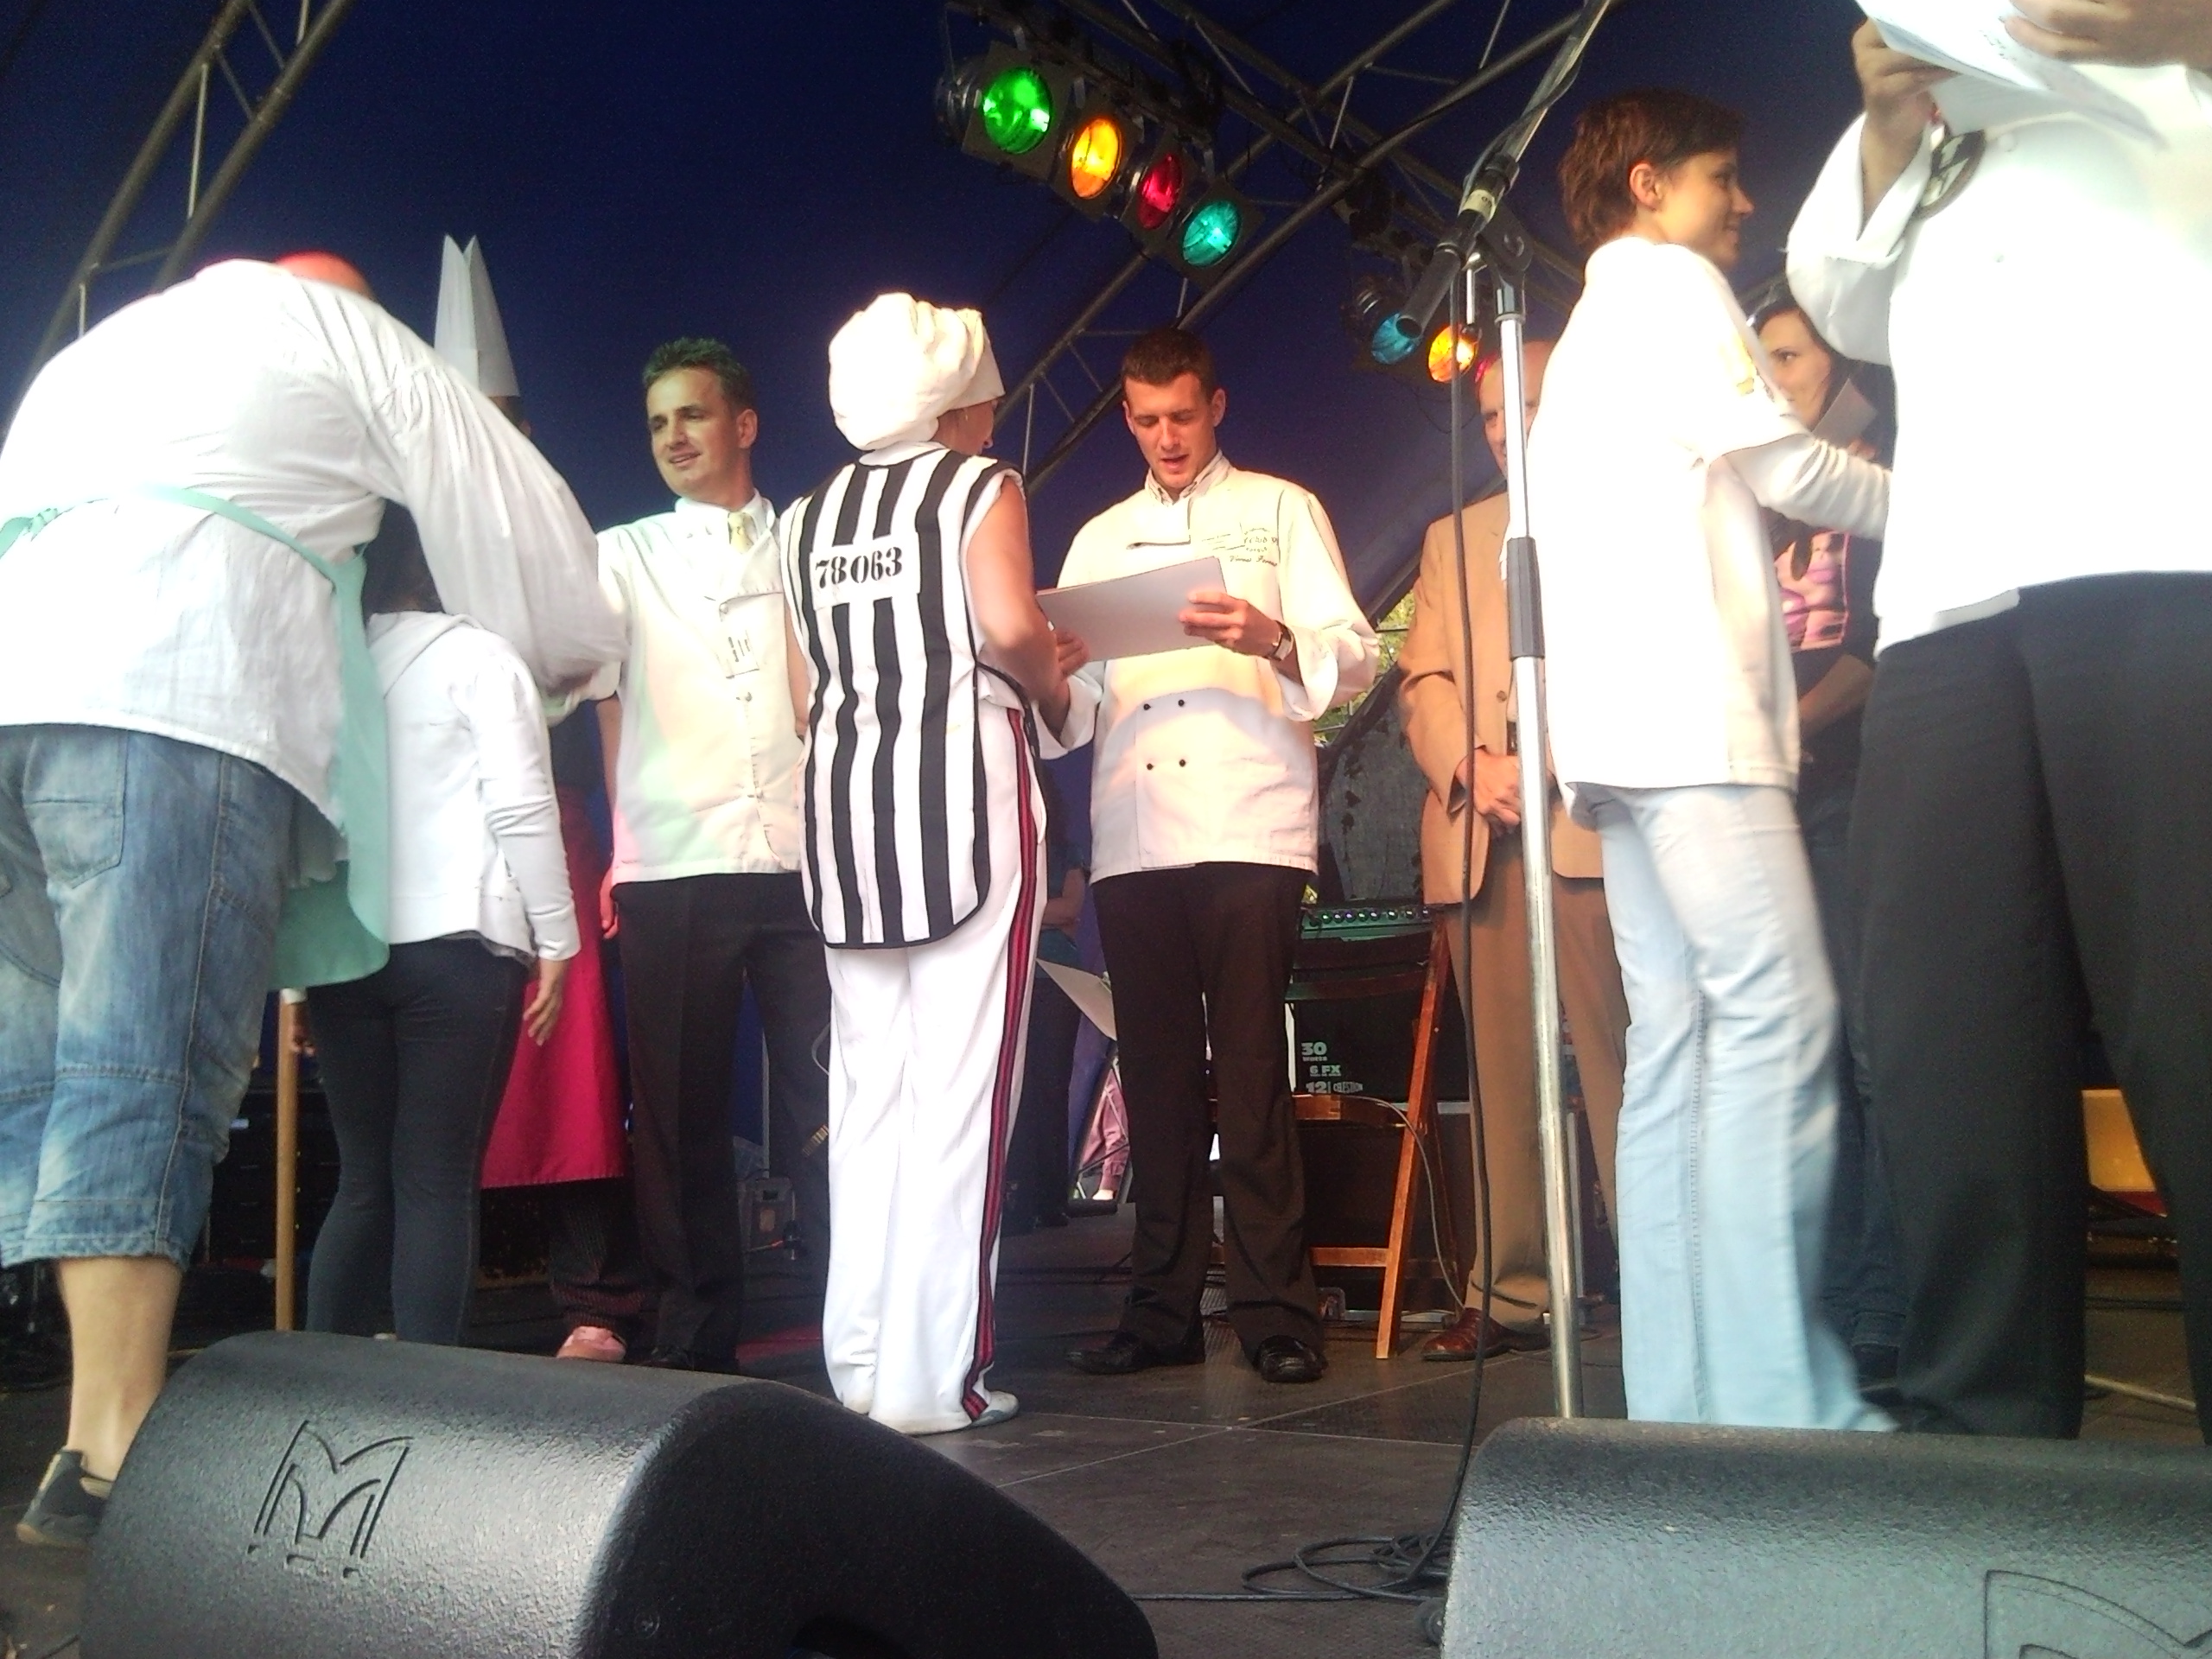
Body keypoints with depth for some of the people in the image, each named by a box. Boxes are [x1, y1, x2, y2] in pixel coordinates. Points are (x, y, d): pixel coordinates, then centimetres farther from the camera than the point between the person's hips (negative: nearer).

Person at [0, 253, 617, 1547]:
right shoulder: (340, 327, 20)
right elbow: (520, 519, 19)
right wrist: (567, 654, 35)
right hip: (177, 706, -6)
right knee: (151, 1073, -14)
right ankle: (109, 1462, -17)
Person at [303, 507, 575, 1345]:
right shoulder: (476, 655, 0)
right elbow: (522, 809, -7)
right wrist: (555, 942, -1)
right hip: (456, 943, -4)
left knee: (364, 1179, 12)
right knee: (437, 1182, -1)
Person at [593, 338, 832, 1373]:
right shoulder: (622, 556, 16)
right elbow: (601, 692, 6)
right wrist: (626, 834, -8)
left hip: (805, 860, 0)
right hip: (673, 869, 1)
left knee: (829, 1099, -4)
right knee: (683, 1114, 2)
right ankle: (694, 1342, 12)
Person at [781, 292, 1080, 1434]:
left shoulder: (810, 517, 17)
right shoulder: (978, 485, 2)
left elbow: (810, 694, 13)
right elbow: (1012, 629, -14)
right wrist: (1052, 691, 6)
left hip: (842, 795, 6)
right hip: (962, 784, -6)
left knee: (867, 1088, 8)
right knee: (958, 1082, -4)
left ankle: (859, 1360, 12)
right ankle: (933, 1374, -3)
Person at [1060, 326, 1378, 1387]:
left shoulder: (1279, 511, 12)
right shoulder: (1099, 539, 22)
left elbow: (1354, 659, 2)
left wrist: (1274, 640, -18)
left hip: (1248, 832, -3)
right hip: (1131, 843, 4)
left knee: (1249, 1072, -7)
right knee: (1157, 1076, 5)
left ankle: (1275, 1312, 0)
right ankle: (1164, 1309, 12)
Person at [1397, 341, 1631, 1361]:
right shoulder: (1452, 537, 25)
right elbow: (1423, 678, 15)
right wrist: (1470, 764, -5)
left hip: (1591, 816, -4)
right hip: (1476, 833, 4)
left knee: (1618, 1059, -8)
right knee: (1502, 1074, 2)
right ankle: (1510, 1293, 6)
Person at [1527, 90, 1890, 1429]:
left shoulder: (1592, 327, 32)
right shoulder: (1668, 282, 4)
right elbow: (1778, 462, -5)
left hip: (1627, 717, 9)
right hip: (1689, 705, -9)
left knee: (1681, 1040, 2)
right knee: (1777, 1018, -16)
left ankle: (1682, 1393, 1)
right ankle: (1777, 1394, -19)